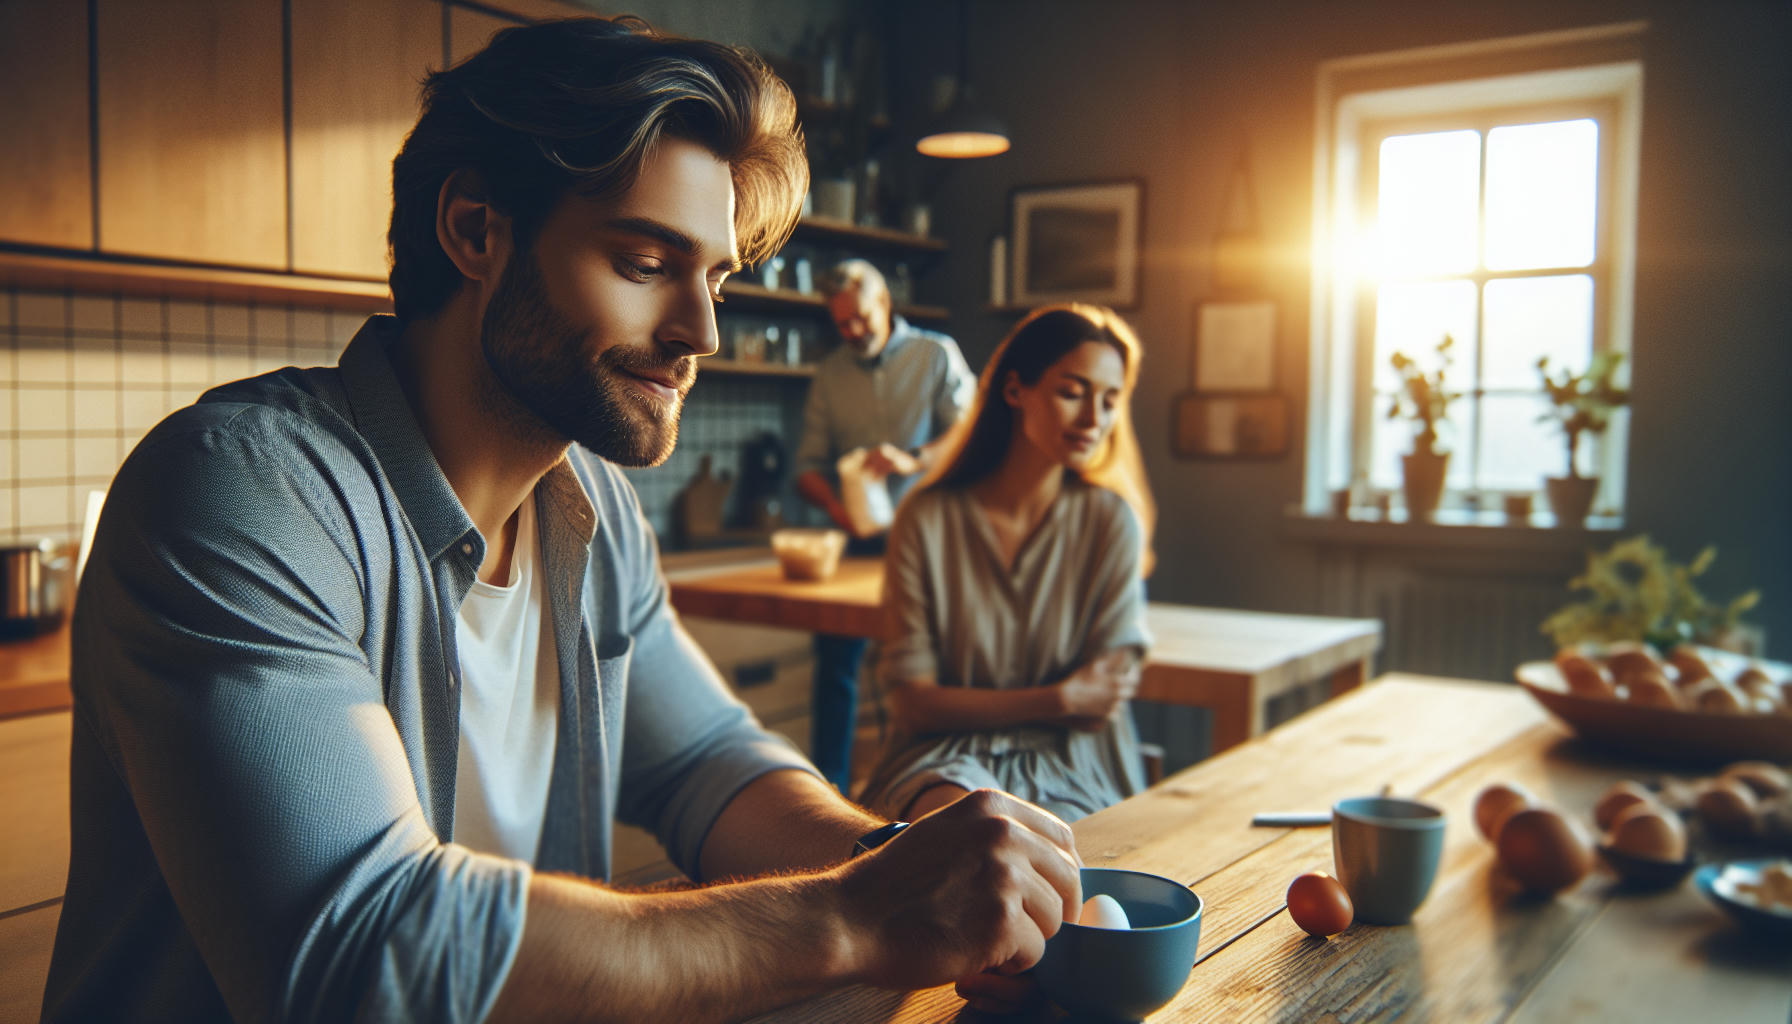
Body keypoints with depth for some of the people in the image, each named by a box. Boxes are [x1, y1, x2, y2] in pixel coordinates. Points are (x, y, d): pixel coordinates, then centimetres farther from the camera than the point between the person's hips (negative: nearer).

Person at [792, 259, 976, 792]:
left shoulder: (936, 354, 3)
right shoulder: (829, 374, 11)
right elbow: (808, 465, 8)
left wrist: (913, 461, -26)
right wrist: (835, 505, -13)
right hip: (858, 540, 3)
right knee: (835, 657, -1)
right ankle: (828, 786, 10)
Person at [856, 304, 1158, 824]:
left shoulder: (1112, 522, 0)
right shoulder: (928, 517, -2)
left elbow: (1097, 711, 0)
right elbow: (911, 700, -4)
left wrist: (976, 707, -5)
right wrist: (1059, 699, -6)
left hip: (1067, 768, 1)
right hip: (946, 757, -1)